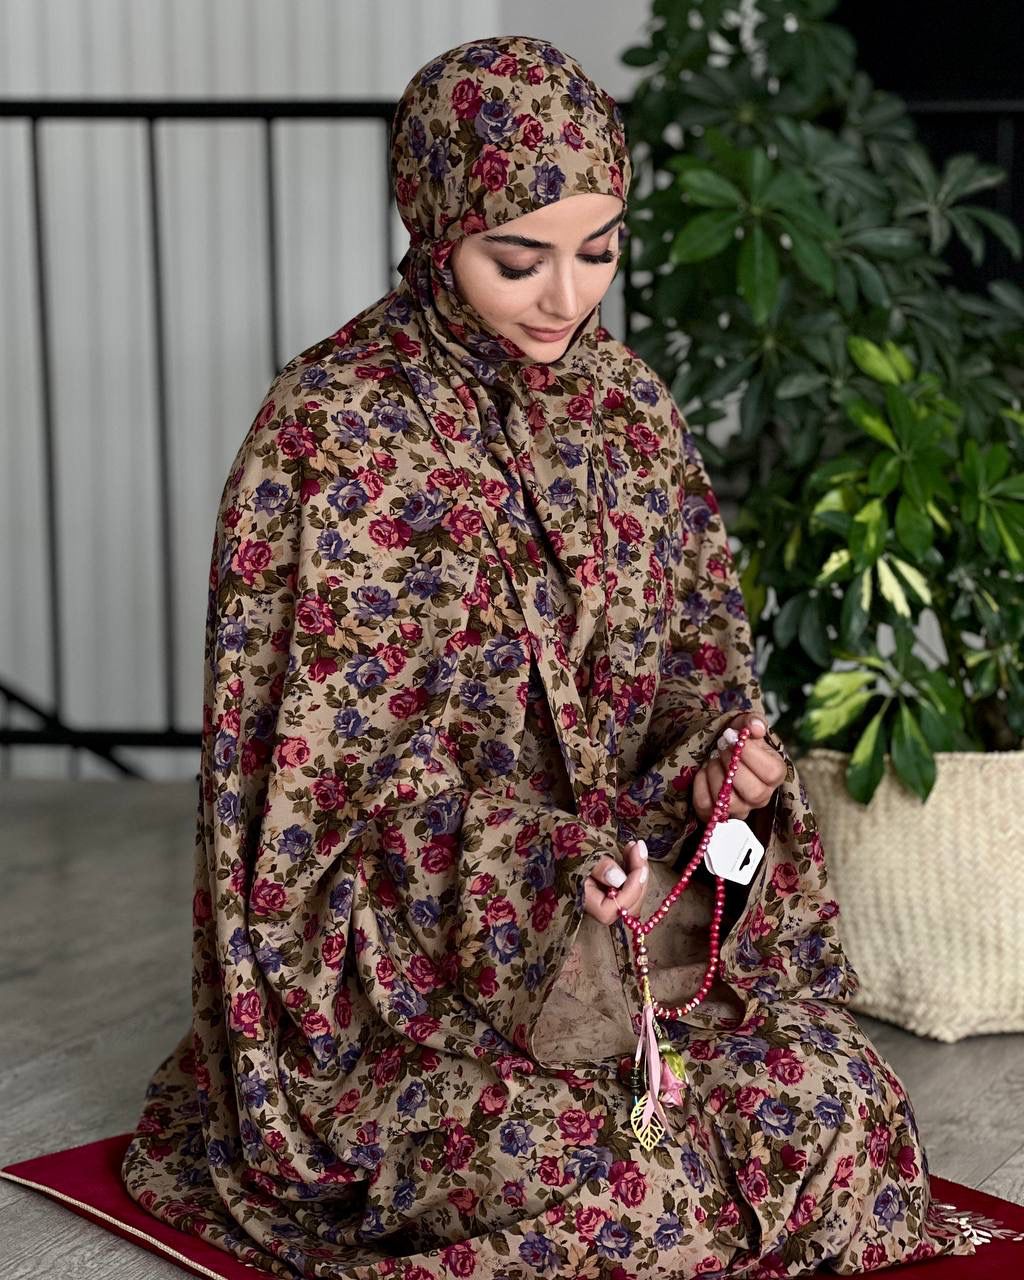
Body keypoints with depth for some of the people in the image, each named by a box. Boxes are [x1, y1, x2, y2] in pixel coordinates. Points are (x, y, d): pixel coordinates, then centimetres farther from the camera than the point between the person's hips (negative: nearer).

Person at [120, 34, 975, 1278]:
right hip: (410, 952, -5)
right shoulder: (334, 431, -15)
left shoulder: (622, 401, 4)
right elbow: (333, 765, -15)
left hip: (629, 907, 6)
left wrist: (720, 753, -13)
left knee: (838, 1099, -15)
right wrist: (532, 858, -29)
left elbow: (690, 653, 10)